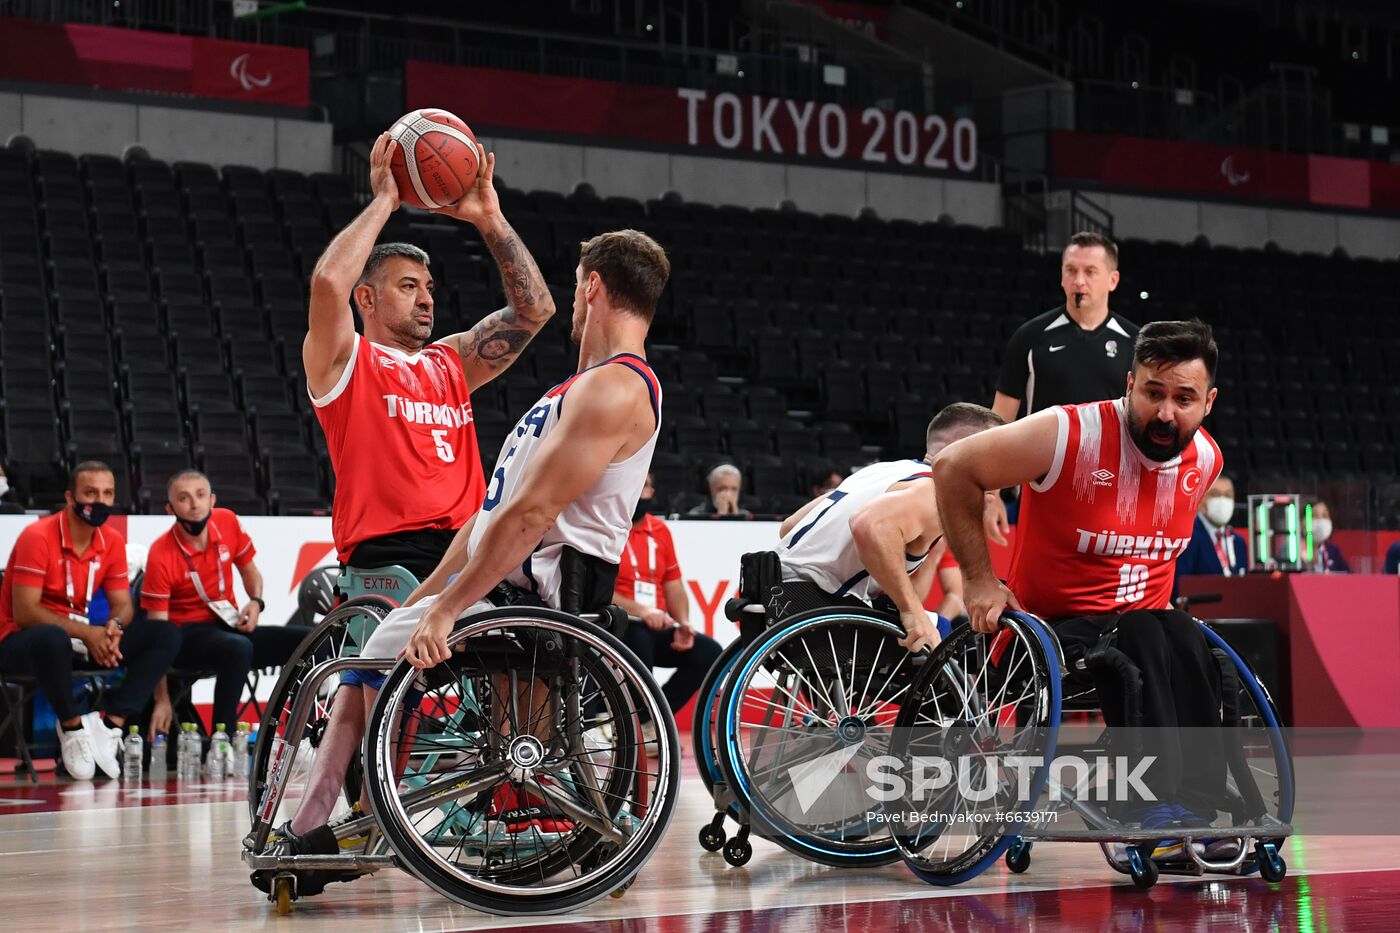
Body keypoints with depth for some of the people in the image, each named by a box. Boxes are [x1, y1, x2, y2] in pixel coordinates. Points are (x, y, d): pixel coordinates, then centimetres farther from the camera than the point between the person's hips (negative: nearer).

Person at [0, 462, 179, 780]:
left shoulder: (112, 542, 3)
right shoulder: (38, 537, -17)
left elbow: (122, 604, 6)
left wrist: (114, 627, -19)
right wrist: (85, 632, -27)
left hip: (82, 639, 7)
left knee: (164, 635, -10)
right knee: (53, 638, -44)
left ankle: (111, 723, -21)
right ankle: (73, 728, -21)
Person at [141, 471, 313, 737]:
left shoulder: (227, 523, -2)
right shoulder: (161, 555, -17)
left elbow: (249, 570, 18)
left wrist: (256, 602, -5)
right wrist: (162, 701, -18)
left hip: (228, 626, 6)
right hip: (187, 635, -6)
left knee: (308, 640, -12)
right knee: (238, 647, -38)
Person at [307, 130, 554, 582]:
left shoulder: (451, 362, 24)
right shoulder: (345, 363, 8)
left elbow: (534, 308, 22)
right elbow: (329, 282, -12)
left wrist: (489, 220, 14)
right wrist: (383, 202, 0)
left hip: (467, 557, 6)